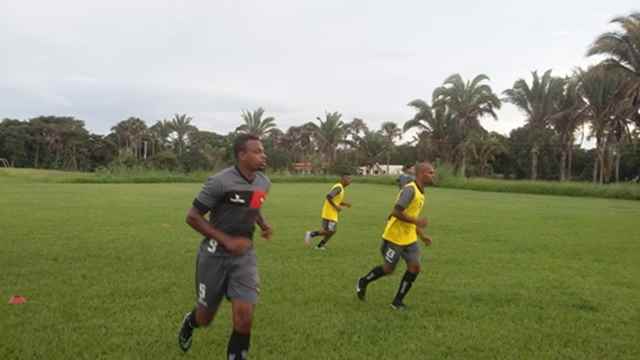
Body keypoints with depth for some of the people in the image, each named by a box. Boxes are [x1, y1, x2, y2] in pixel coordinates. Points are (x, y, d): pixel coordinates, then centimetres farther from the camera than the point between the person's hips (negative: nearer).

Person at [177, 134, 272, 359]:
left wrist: (263, 225, 1)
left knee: (244, 316, -11)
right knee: (205, 318, 13)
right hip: (215, 255, -4)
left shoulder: (264, 183, 1)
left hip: (244, 255, 4)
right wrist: (227, 240, -21)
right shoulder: (220, 182, -20)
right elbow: (192, 217, -14)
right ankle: (190, 323, 50)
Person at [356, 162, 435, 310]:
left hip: (409, 238, 8)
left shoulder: (420, 192, 9)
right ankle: (363, 282, 27)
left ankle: (398, 300, 10)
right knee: (388, 269, 3)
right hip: (394, 237, -8)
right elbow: (396, 212, -27)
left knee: (415, 267, -1)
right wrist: (416, 221, -25)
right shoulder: (410, 189, -21)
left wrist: (422, 235, 15)